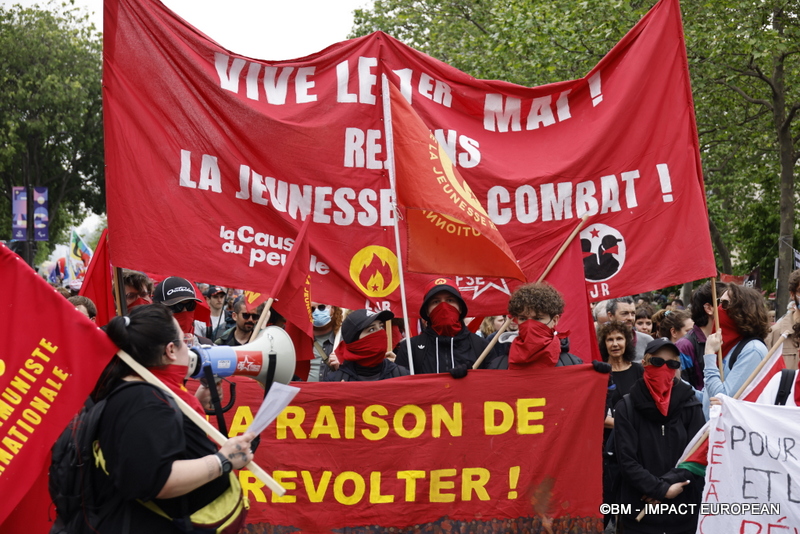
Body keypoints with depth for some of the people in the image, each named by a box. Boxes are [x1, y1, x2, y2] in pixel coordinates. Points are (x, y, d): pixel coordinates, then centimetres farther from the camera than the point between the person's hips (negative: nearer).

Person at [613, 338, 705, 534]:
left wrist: (668, 481, -14)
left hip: (684, 511, 1)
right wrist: (662, 489, -15)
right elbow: (627, 460, -7)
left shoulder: (691, 405, 3)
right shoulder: (627, 406, -2)